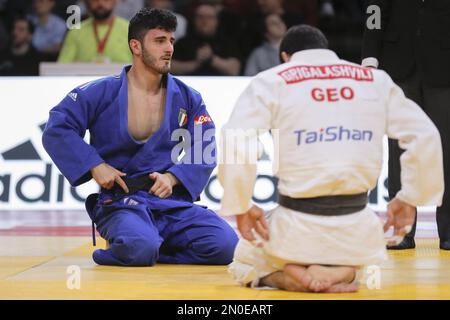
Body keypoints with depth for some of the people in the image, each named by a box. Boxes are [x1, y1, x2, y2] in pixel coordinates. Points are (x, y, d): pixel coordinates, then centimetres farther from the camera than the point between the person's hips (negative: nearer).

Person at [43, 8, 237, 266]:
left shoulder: (187, 98, 8)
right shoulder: (101, 93, -2)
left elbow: (205, 151, 8)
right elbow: (56, 130, -4)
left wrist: (172, 178, -10)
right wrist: (94, 165, -13)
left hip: (173, 201, 5)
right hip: (119, 202, -4)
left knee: (226, 245, -19)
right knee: (141, 247, -38)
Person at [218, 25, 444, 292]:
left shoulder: (271, 82, 2)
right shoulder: (376, 80, 9)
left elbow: (236, 145, -11)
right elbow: (425, 136, 4)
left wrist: (241, 208, 0)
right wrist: (409, 199, 14)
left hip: (297, 224, -2)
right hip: (356, 225, 2)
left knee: (246, 264, 29)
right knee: (353, 266, 38)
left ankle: (294, 277, -3)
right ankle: (339, 273, 1)